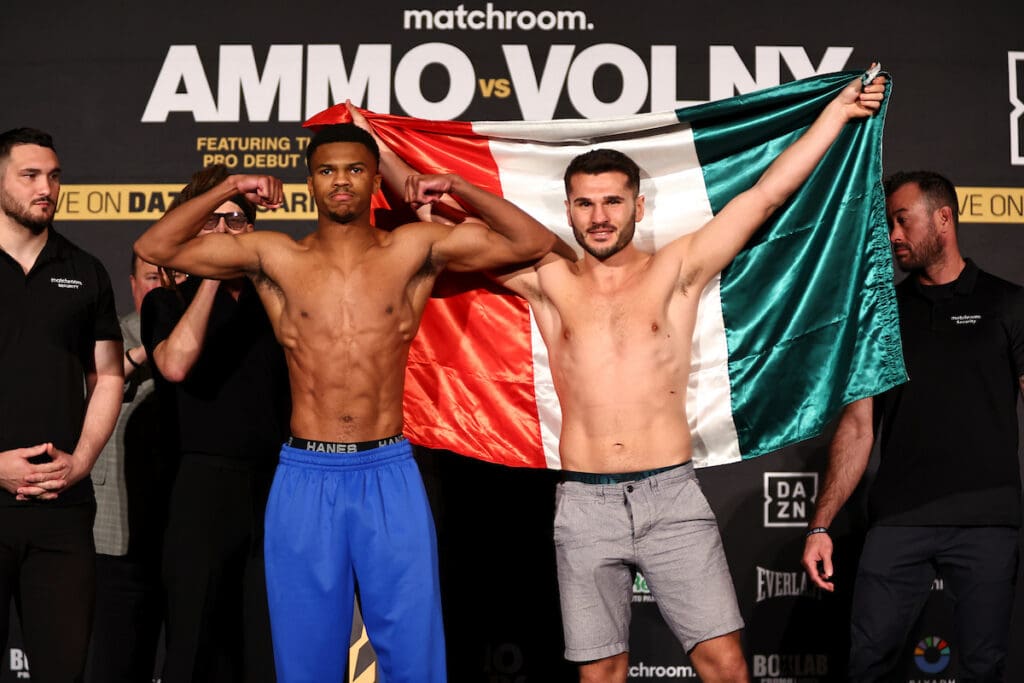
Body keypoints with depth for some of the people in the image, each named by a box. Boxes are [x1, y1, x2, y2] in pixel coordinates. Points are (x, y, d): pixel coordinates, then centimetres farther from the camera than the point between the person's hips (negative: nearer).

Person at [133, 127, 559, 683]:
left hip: (389, 474, 0)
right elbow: (154, 248, 6)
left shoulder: (415, 250, 3)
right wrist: (229, 189, 2)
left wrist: (457, 188, -2)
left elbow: (535, 242, 3)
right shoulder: (274, 257, 4)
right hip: (305, 478, 1)